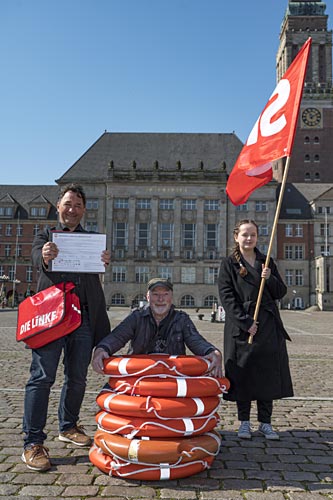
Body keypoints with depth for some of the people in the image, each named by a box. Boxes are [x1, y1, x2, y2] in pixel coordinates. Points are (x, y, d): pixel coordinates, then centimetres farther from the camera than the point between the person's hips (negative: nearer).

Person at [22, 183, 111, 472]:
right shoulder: (46, 234, 10)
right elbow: (37, 259, -9)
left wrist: (105, 262, -27)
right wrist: (45, 258, -35)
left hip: (85, 316, 3)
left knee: (77, 377, 11)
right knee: (42, 377, -4)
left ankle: (68, 427, 30)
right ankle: (33, 443, 3)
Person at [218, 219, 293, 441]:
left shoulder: (267, 262, 12)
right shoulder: (229, 264, 1)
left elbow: (281, 292, 11)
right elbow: (227, 296, -7)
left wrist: (270, 279, -10)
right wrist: (245, 322, -14)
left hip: (268, 325, 3)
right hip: (241, 326, -3)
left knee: (268, 373, 6)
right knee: (242, 373, 2)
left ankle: (265, 422, 19)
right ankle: (244, 422, 18)